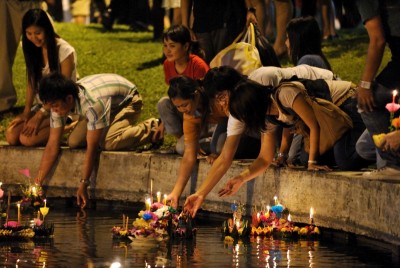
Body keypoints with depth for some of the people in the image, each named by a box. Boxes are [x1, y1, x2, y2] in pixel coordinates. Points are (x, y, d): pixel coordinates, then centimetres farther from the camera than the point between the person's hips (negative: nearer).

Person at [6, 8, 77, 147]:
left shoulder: (65, 51, -16)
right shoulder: (32, 49, 5)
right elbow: (32, 82, 6)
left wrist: (40, 115, -19)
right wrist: (26, 112, -7)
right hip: (42, 104, 7)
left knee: (27, 138, -27)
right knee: (11, 136, -18)